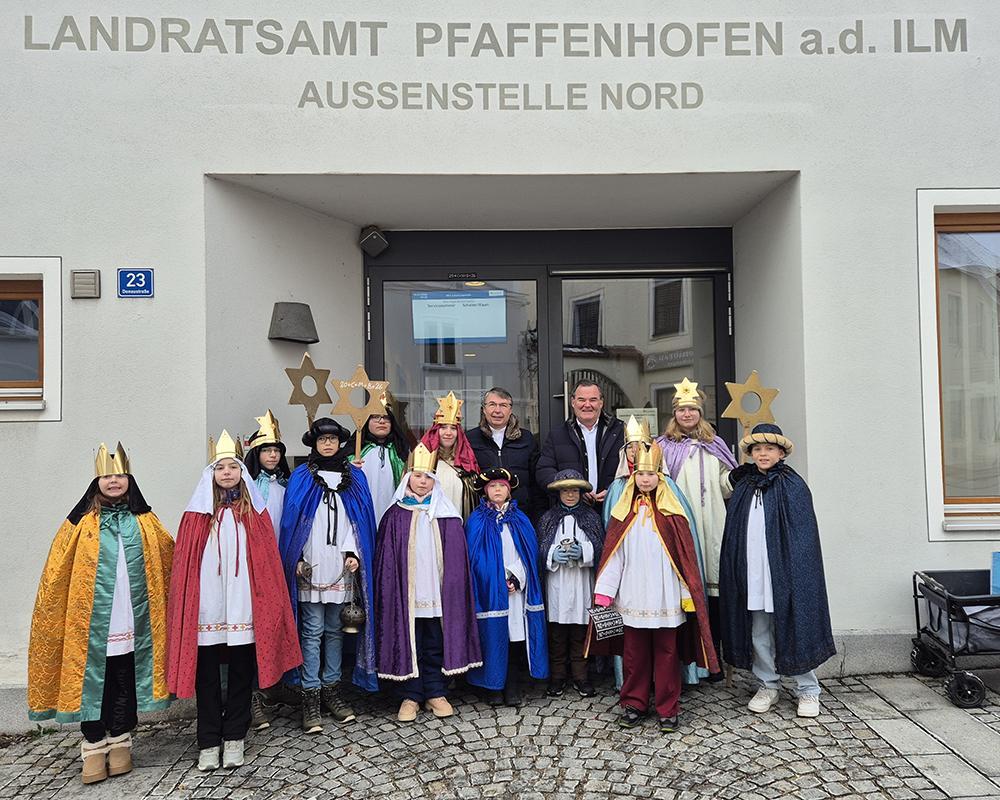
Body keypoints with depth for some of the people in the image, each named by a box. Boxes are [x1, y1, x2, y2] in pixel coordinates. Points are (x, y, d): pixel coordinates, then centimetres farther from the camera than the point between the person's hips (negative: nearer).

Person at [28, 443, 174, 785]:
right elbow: (55, 574, 0)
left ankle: (120, 742, 25)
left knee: (125, 683, 10)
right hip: (92, 626, -2)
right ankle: (94, 747, 19)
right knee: (93, 682, 5)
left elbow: (172, 558, 13)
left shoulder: (144, 522, 7)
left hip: (131, 624, 2)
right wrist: (47, 612, -5)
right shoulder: (82, 523, 0)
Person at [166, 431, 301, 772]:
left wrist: (267, 604, -1)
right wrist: (185, 606, -4)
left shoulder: (255, 512, 5)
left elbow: (268, 563, 4)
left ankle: (234, 738, 23)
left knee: (241, 673, 8)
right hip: (206, 610, 0)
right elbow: (184, 565, 2)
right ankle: (208, 743, 19)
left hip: (243, 608, 0)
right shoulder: (197, 513, 3)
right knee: (207, 676, 7)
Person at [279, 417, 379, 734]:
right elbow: (292, 521, 1)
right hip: (310, 568, -2)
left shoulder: (354, 476, 11)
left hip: (342, 568, 3)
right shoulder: (301, 477, 4)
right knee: (312, 631, -1)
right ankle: (311, 696, 4)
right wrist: (297, 559, -7)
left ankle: (331, 689, 18)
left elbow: (359, 520, 8)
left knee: (334, 630, 9)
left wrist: (353, 553, -5)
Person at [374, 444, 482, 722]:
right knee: (408, 644, 6)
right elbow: (386, 559, 1)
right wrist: (389, 592, -5)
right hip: (406, 594, -1)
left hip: (438, 593, 1)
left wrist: (454, 589, -3)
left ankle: (435, 693, 23)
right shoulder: (396, 516, 2)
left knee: (436, 645, 9)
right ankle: (411, 696, 19)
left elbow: (456, 557, 3)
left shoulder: (447, 516, 4)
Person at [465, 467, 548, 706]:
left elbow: (528, 552, 6)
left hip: (516, 590, 2)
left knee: (515, 635, 1)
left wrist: (516, 578, -8)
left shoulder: (519, 519, 11)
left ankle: (513, 687, 11)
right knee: (493, 636, 0)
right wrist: (498, 582, -8)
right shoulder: (477, 520, 3)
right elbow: (475, 557, -2)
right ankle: (495, 686, 12)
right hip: (490, 590, -2)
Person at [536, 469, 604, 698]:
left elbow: (600, 548, 3)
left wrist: (583, 551, -14)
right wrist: (553, 554, -14)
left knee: (580, 632, 6)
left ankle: (580, 676, 18)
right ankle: (557, 677, 16)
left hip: (582, 582, 0)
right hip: (557, 583, 0)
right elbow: (539, 550, 5)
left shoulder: (592, 517, 6)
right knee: (556, 632, 4)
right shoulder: (548, 518, 7)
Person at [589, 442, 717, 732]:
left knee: (666, 653, 6)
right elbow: (613, 555, 3)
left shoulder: (671, 512, -1)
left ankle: (667, 708, 18)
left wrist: (687, 596, -4)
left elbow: (685, 556, -1)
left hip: (665, 598, -1)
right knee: (634, 652, 9)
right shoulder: (624, 512, 4)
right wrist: (603, 593, -2)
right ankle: (634, 703, 24)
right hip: (632, 597, 2)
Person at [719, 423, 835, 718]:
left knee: (795, 628, 3)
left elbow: (804, 536, -7)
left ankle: (808, 690, 17)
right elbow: (734, 536, 13)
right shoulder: (743, 487, 10)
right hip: (751, 573, 4)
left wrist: (797, 573, -14)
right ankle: (768, 685, 25)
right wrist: (736, 571, 8)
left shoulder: (793, 486, -3)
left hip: (784, 572, -4)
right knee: (759, 633, 11)